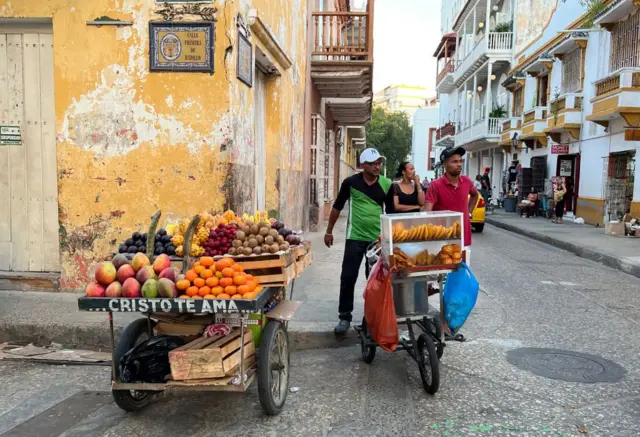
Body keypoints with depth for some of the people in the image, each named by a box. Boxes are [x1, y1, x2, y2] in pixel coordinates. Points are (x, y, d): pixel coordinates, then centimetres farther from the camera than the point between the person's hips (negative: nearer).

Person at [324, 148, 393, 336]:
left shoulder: (387, 184, -1)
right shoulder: (350, 182, -5)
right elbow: (337, 207, 5)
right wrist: (329, 231, 8)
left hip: (378, 238, 2)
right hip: (355, 238, -1)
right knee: (348, 278, -1)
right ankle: (344, 317, 12)